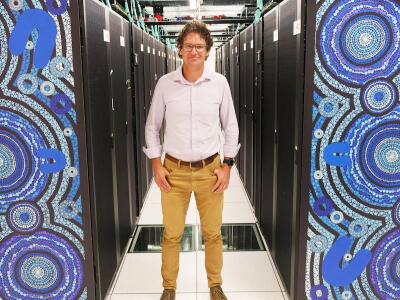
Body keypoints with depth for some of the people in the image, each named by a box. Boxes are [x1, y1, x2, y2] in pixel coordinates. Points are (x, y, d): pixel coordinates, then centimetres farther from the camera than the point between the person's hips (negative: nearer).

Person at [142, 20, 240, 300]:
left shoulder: (220, 82, -3)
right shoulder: (165, 83, -4)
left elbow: (231, 127, 5)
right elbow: (152, 127, 5)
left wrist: (227, 165, -1)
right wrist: (156, 165, -1)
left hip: (210, 170, 1)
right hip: (174, 171, 0)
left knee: (213, 233, 12)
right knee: (171, 234, 9)